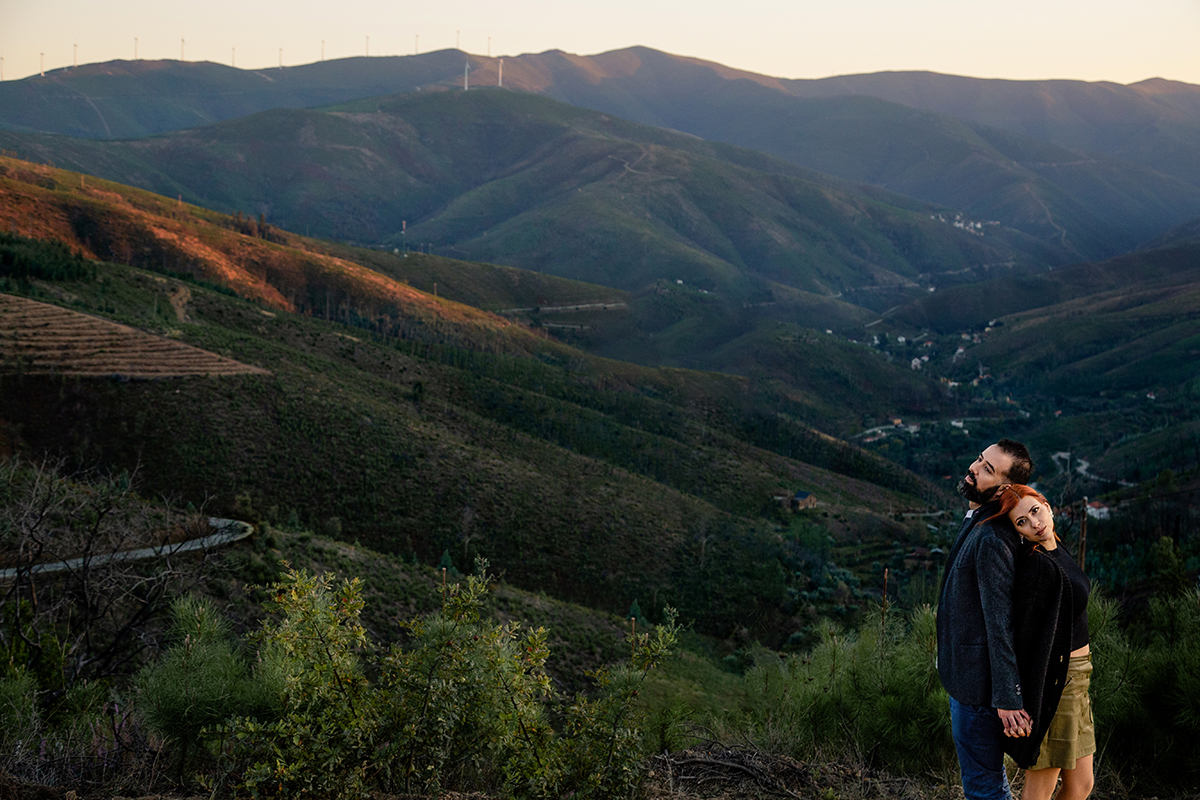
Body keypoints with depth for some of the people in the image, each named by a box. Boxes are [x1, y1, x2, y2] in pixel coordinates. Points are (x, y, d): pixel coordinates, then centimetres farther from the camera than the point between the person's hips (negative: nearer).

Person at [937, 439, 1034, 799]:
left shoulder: (991, 540, -26)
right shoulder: (975, 523, 7)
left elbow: (1001, 624, -27)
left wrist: (1007, 698, -27)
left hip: (977, 684, -10)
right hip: (965, 674, 10)